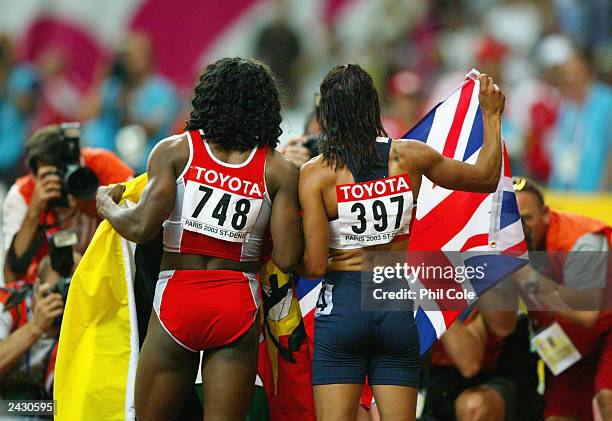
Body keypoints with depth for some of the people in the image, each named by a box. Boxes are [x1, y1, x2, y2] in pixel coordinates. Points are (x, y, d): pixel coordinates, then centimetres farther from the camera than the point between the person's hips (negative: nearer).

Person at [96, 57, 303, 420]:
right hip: (239, 305, 1)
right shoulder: (279, 171, 3)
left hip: (177, 298, -1)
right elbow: (286, 260, -3)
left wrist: (107, 205, 11)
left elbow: (142, 228, -9)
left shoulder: (174, 151, 1)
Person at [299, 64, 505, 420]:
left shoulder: (315, 174, -8)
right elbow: (487, 178, 15)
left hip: (342, 307, -2)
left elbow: (315, 266, -11)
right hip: (397, 310, 3)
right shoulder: (410, 157, 0)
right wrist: (492, 115, 27)